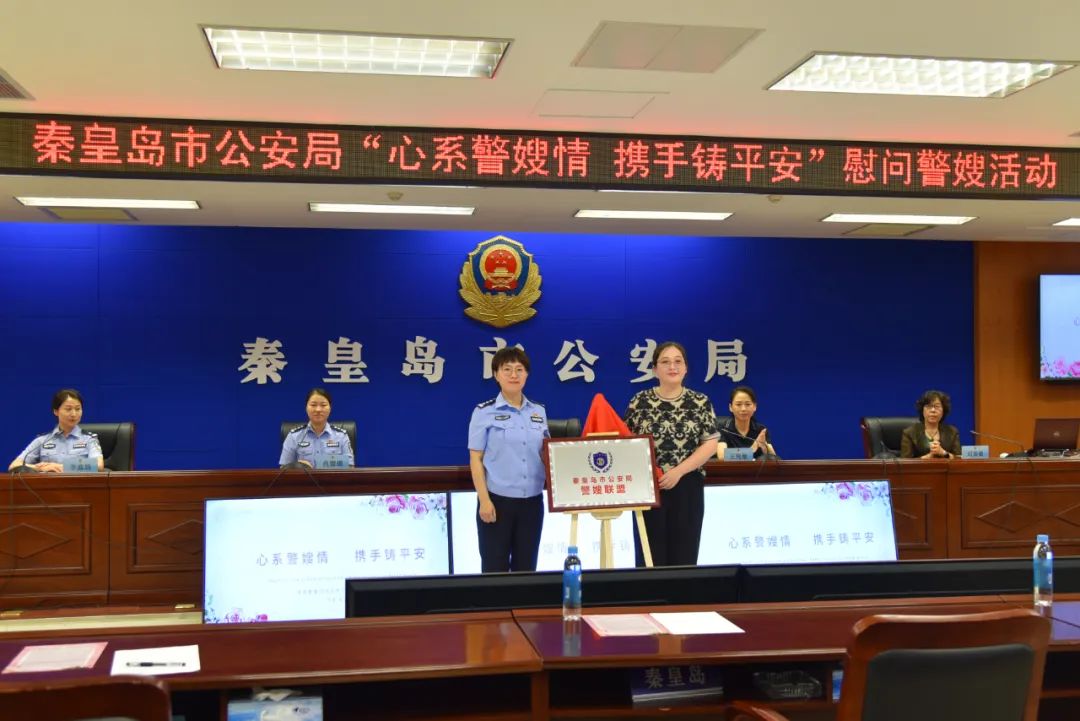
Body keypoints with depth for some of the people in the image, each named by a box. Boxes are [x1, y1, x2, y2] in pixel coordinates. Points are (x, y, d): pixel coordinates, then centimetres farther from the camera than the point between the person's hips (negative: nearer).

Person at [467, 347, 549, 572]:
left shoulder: (539, 412, 9)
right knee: (495, 569, 0)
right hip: (497, 500, -4)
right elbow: (475, 459, -5)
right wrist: (484, 500, -12)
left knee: (526, 567, 10)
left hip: (532, 501, 4)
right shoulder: (484, 412, -3)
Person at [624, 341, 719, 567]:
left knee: (684, 557, 5)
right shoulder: (640, 401, 2)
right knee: (650, 557, 1)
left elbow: (710, 444, -3)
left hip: (687, 487, 0)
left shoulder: (701, 402, 2)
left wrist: (679, 471, -13)